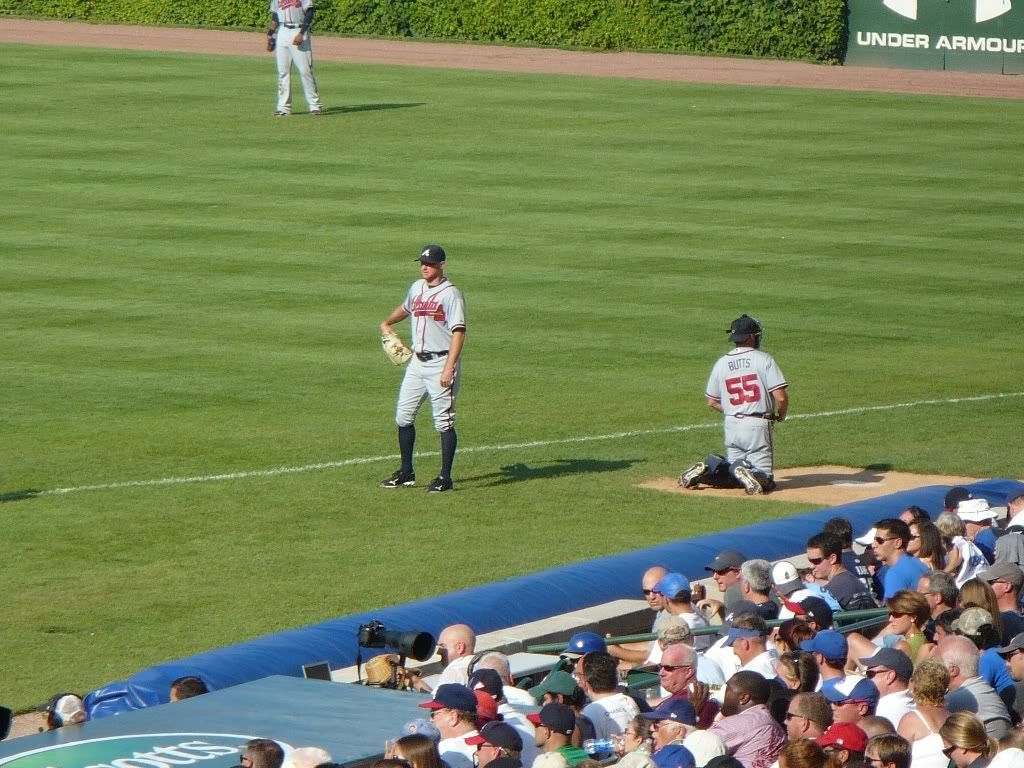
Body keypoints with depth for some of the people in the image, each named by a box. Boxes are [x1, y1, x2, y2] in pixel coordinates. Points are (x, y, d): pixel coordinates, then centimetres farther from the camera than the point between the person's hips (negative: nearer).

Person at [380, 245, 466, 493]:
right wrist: (387, 323, 32)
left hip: (441, 362, -8)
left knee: (444, 421, -4)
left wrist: (449, 368, -25)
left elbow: (458, 332, -18)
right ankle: (406, 473, 20)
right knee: (403, 415, 9)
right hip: (417, 361, 8)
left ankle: (445, 478, 2)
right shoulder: (417, 288, 11)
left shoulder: (450, 294, -12)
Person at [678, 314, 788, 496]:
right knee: (765, 480, -1)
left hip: (731, 427, 5)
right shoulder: (764, 359, -6)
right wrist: (781, 416, 10)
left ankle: (709, 469, -11)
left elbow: (711, 402, 14)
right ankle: (747, 472, -33)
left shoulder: (721, 363, 8)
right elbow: (780, 397, -11)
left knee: (736, 478, 16)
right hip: (758, 426, -5)